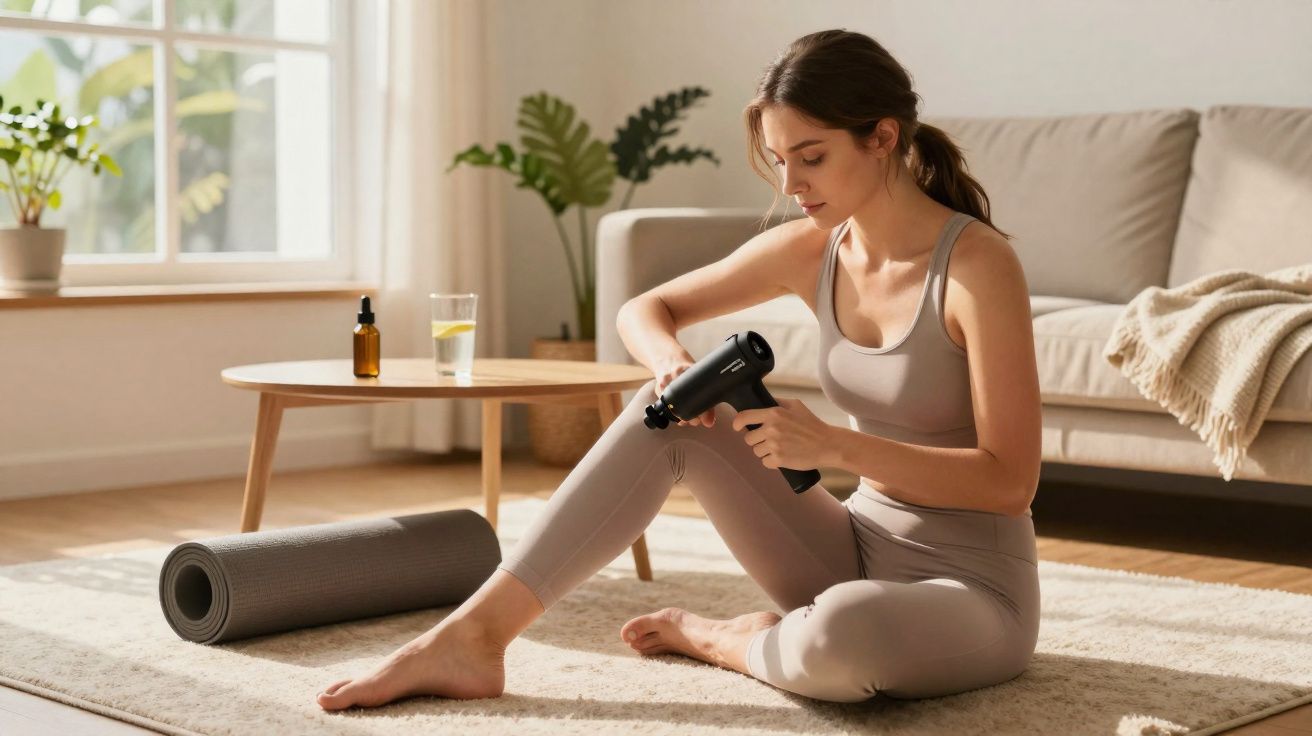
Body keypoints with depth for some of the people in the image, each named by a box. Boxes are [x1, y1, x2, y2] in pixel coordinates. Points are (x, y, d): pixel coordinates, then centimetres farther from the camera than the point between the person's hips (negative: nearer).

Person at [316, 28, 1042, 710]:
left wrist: (831, 444, -30)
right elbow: (642, 311, 9)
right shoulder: (808, 250, -1)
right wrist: (675, 365, -15)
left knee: (839, 636, -40)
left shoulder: (977, 263, -19)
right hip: (856, 555, 5)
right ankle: (471, 637, -14)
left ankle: (718, 638, -5)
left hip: (971, 590, -5)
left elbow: (1011, 481, -21)